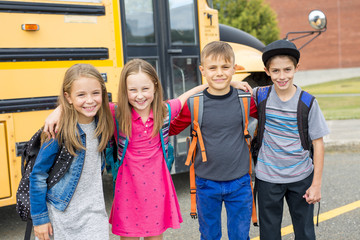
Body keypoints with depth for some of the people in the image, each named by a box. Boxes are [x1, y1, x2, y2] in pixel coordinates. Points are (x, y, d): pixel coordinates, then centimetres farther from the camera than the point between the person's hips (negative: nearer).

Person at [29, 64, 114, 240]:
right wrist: (39, 217, -9)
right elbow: (38, 175, -12)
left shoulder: (102, 125, -4)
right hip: (62, 214, -4)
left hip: (94, 212, 4)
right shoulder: (59, 132, -19)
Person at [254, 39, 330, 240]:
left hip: (301, 178, 0)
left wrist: (317, 184, -5)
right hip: (268, 178, 0)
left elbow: (318, 142, -4)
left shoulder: (307, 102, -8)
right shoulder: (259, 96, -5)